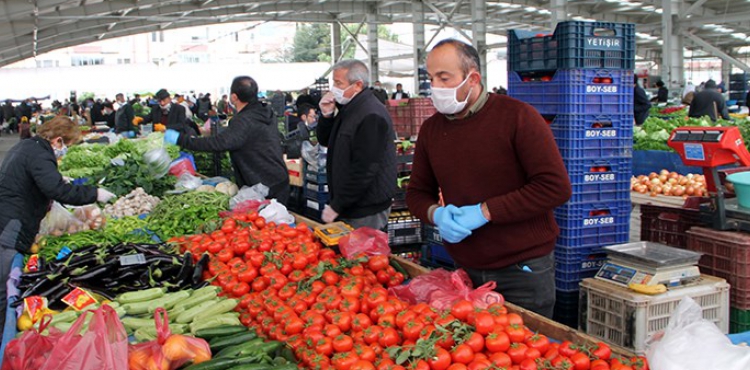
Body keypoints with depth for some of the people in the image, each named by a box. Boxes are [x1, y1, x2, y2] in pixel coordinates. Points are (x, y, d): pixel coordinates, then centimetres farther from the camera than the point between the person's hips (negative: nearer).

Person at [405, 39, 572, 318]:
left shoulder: (516, 116, -12)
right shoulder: (431, 128, 5)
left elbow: (556, 187, -17)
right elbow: (417, 193, 14)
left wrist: (485, 211, -19)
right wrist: (436, 213, -10)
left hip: (524, 272, -4)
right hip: (466, 273, 5)